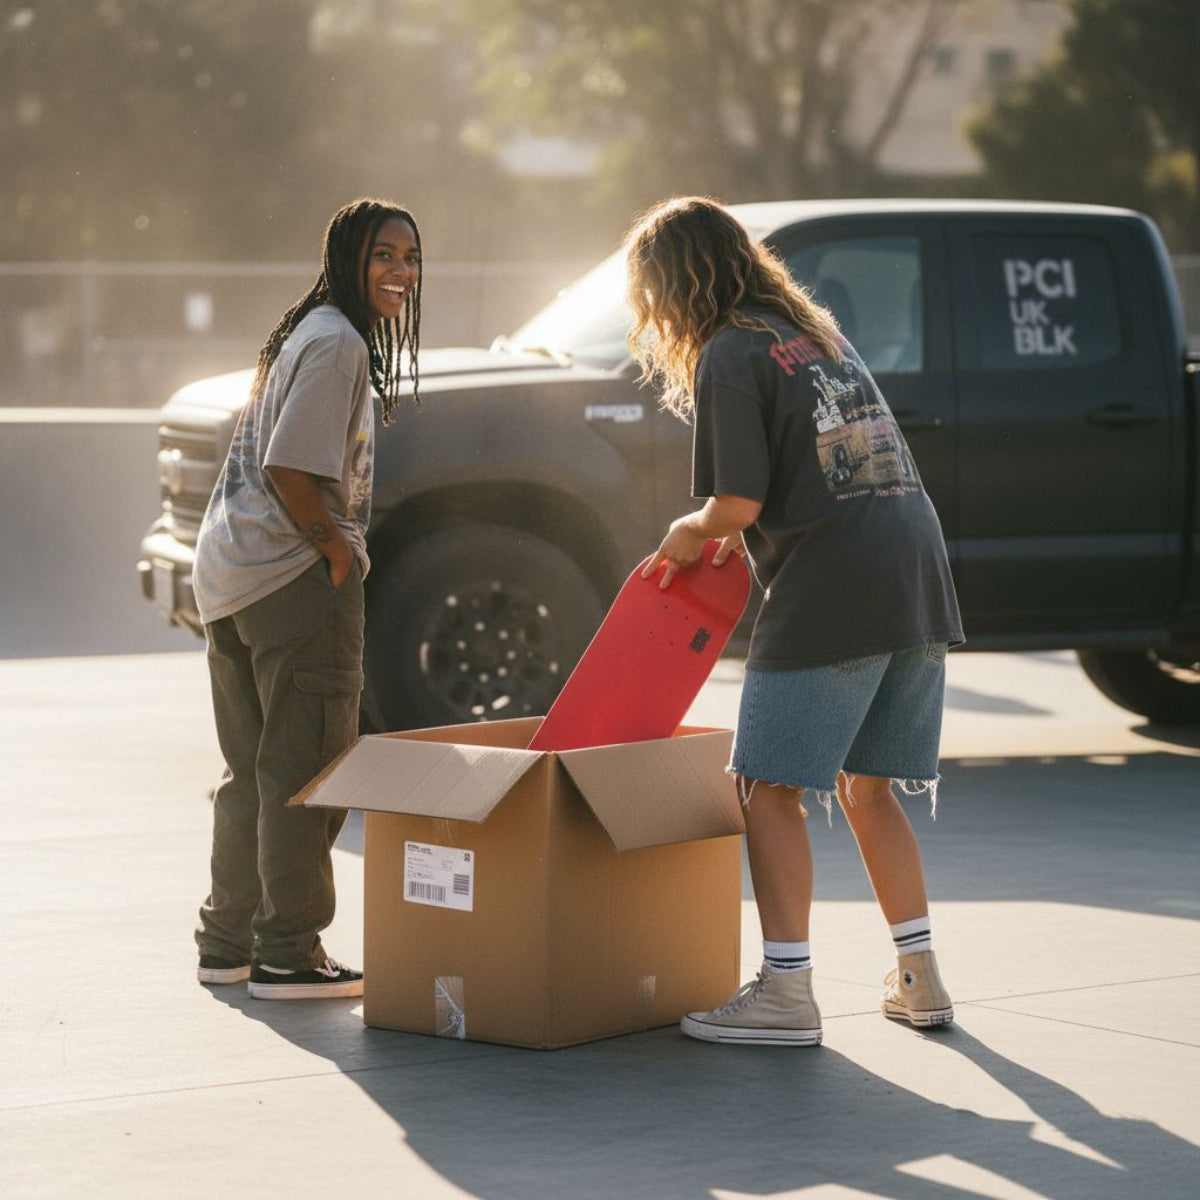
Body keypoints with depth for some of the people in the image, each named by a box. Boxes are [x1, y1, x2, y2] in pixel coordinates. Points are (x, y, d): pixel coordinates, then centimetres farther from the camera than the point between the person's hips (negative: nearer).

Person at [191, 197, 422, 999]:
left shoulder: (310, 333, 19)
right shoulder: (338, 343, -13)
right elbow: (290, 468, -21)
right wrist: (337, 546, -11)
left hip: (230, 572, 11)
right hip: (295, 577, -11)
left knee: (253, 771, 17)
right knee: (304, 771, -6)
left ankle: (228, 942, 23)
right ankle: (288, 955, -3)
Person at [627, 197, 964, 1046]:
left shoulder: (731, 356, -7)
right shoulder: (816, 331, 20)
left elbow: (737, 504, -13)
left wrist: (688, 535, 7)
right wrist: (729, 537, 19)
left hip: (830, 594, -8)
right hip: (918, 583, 8)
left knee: (773, 788, -3)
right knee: (867, 788, 17)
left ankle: (787, 993, -8)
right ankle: (919, 977, 19)